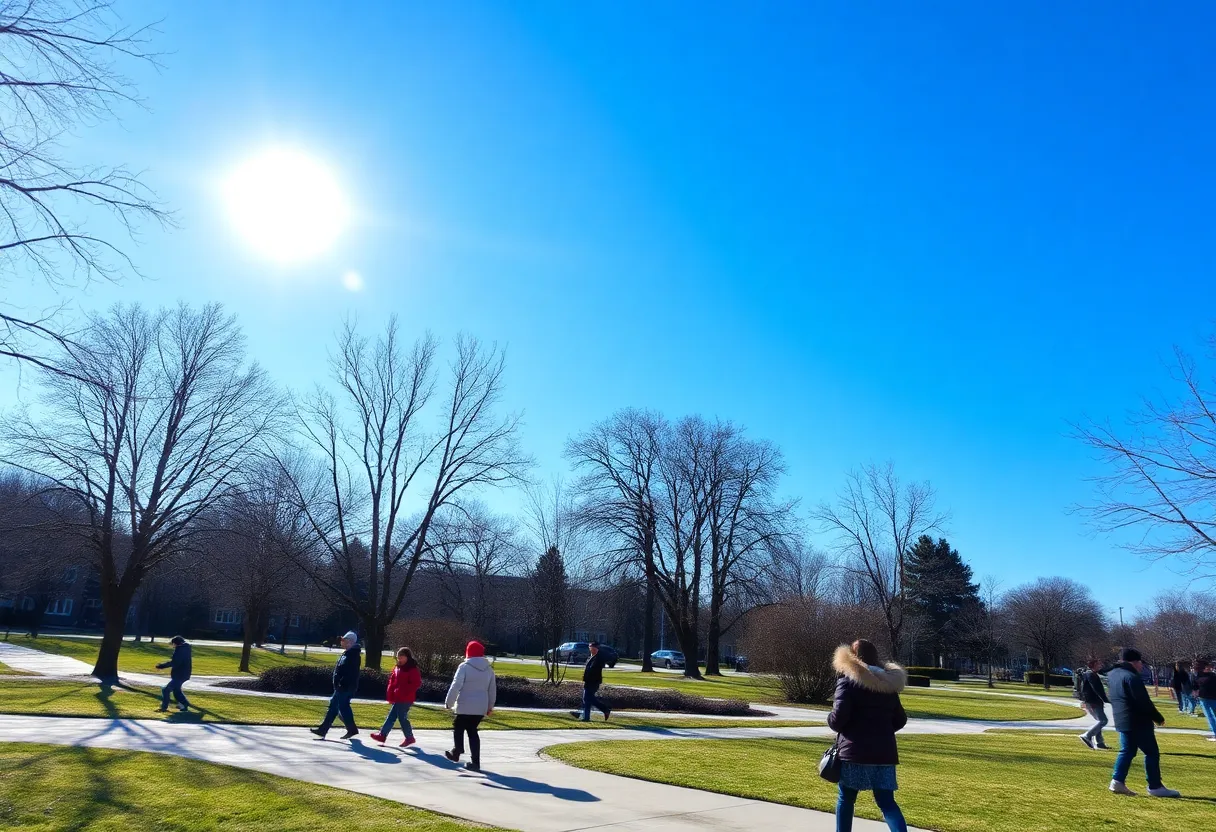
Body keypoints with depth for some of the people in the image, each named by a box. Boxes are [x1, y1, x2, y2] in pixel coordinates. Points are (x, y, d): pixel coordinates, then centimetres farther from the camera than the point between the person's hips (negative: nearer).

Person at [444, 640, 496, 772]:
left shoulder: (464, 666, -9)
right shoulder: (489, 668, 9)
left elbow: (456, 686, -14)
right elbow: (492, 690, 15)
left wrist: (448, 703, -5)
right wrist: (490, 706, 24)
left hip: (465, 707, -5)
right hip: (481, 707, 5)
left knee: (458, 728, 17)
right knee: (472, 731, 13)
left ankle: (456, 753, 21)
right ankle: (475, 762, 9)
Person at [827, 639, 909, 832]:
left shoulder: (848, 680, -7)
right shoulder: (889, 682, 11)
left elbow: (839, 716, -15)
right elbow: (900, 720, 17)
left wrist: (831, 721, 6)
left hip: (855, 750, -4)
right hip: (884, 751, 4)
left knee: (846, 799, 12)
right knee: (886, 801, 7)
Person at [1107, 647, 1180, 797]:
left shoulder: (1112, 674, 11)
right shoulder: (1132, 677, -18)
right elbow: (1144, 702, -19)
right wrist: (1158, 717, -8)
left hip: (1121, 721, 8)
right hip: (1138, 721, -8)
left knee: (1127, 751, 12)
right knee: (1152, 753, 3)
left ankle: (1117, 781, 4)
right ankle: (1155, 786, 7)